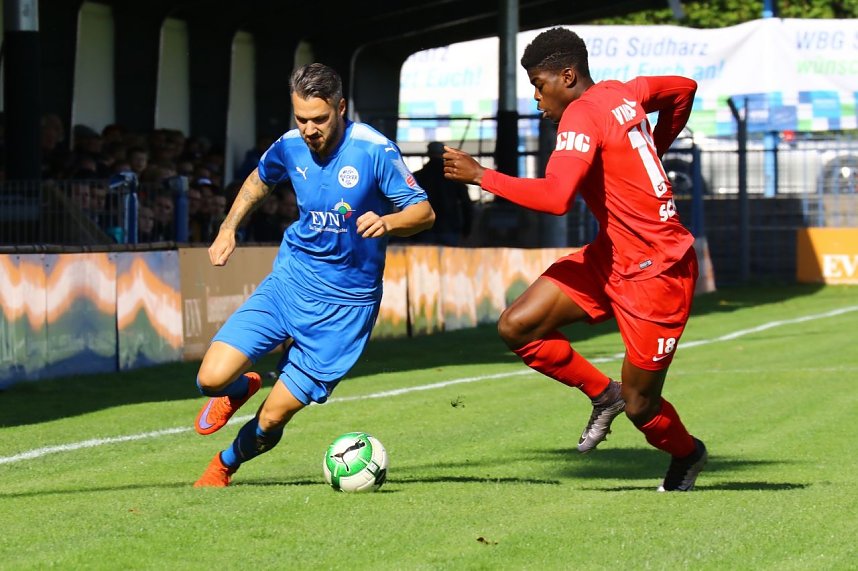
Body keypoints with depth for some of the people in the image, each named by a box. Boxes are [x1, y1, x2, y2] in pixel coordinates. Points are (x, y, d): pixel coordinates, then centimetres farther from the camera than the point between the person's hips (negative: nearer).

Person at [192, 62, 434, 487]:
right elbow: (259, 180, 22)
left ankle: (223, 466, 30)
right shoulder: (290, 146, -2)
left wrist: (385, 222, -33)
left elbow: (424, 212, -12)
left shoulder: (373, 150, -16)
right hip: (289, 281, 4)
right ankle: (242, 388, 24)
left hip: (344, 305, -4)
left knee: (271, 420, -3)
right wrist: (228, 228, 9)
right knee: (212, 379, -14)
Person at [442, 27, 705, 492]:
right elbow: (683, 88, 25)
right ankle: (603, 394, 14)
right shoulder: (624, 94, 6)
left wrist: (480, 176, -25)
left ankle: (686, 454, 34)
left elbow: (555, 197, -34)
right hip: (611, 257, 9)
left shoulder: (581, 116, -20)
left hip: (656, 273, -9)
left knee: (639, 406, 2)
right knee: (516, 327, -5)